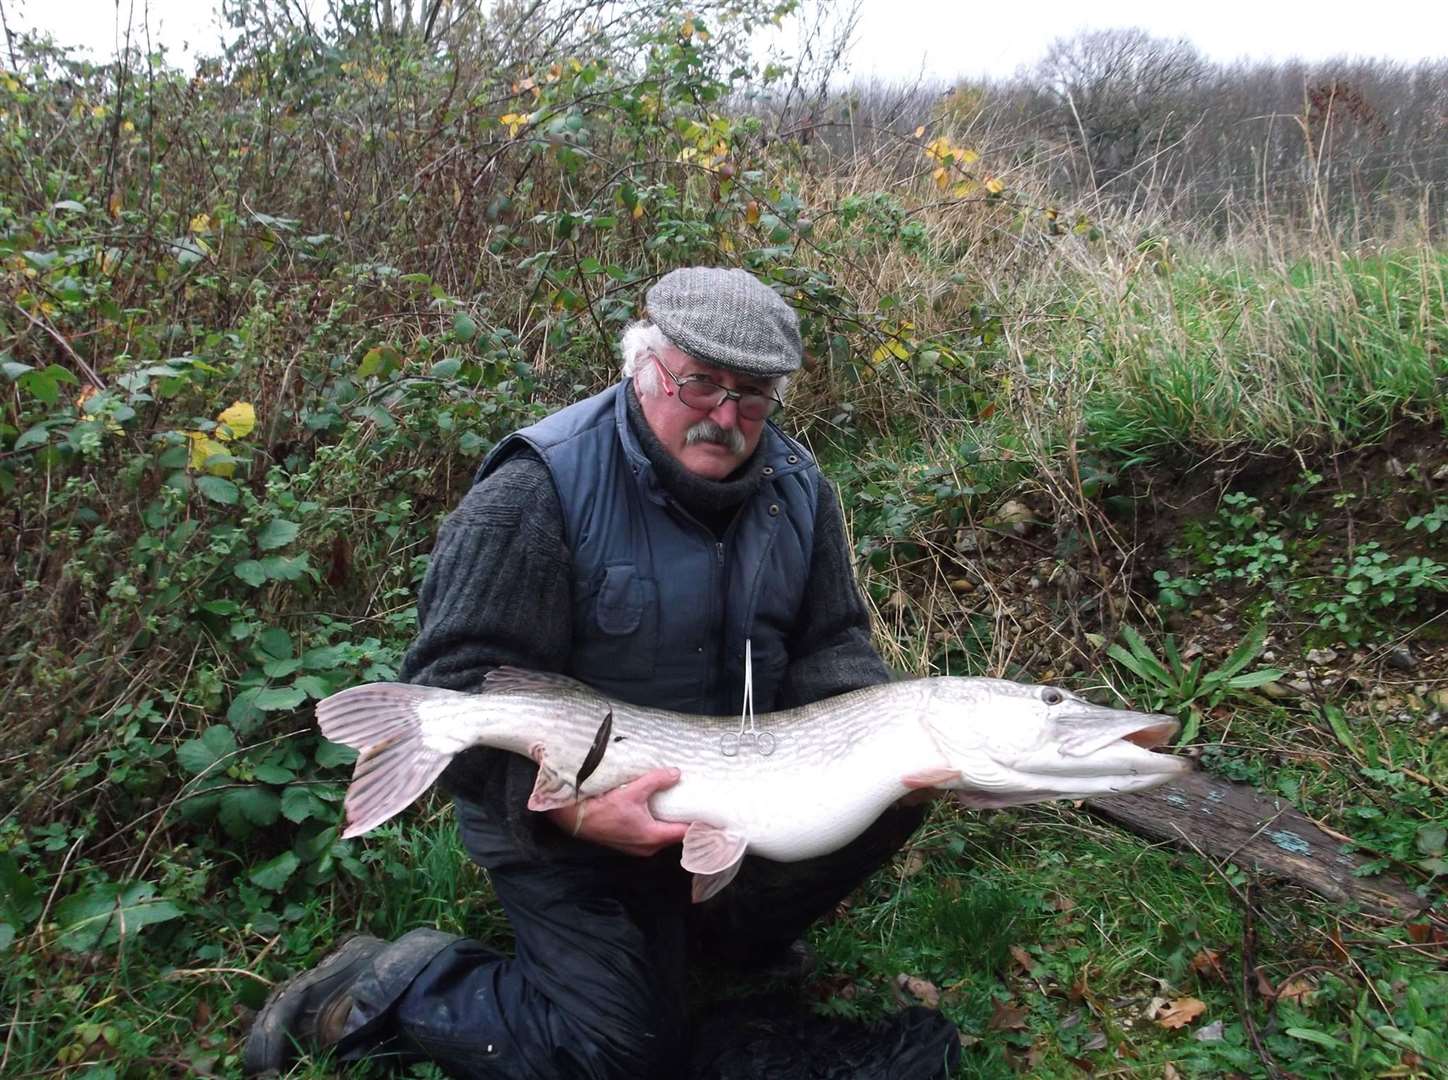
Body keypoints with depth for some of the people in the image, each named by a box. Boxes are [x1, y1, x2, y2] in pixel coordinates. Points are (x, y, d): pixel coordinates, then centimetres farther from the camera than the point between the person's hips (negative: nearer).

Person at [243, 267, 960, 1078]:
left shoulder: (796, 487, -3)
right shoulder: (539, 491, -23)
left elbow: (833, 647, 2)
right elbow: (458, 687, -24)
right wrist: (569, 805, -38)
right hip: (559, 821, -6)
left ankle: (720, 928, 15)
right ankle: (387, 988, 8)